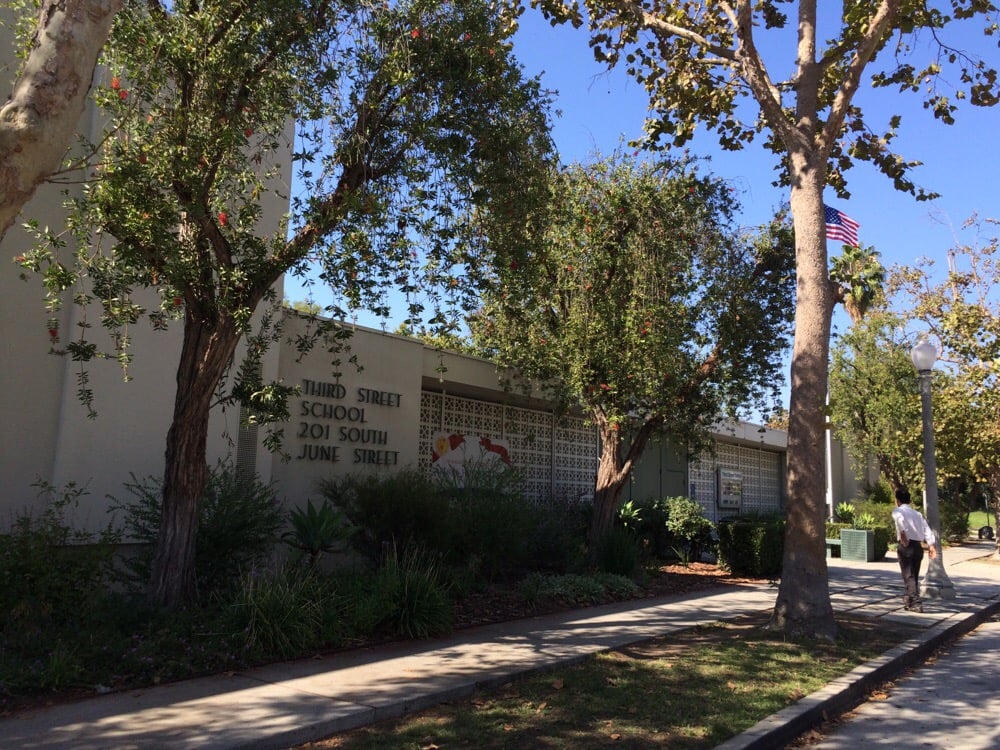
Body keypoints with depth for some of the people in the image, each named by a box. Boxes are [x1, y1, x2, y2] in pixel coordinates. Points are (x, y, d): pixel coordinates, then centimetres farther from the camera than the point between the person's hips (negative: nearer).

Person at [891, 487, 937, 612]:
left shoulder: (897, 511, 2)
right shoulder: (917, 513, 20)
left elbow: (900, 520, -23)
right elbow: (927, 529, 8)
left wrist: (902, 534, -33)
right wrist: (931, 544, 1)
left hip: (906, 546, -6)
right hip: (918, 546, 6)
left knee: (908, 576, -4)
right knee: (914, 575, 17)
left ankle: (916, 603, -12)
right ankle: (909, 600, 28)